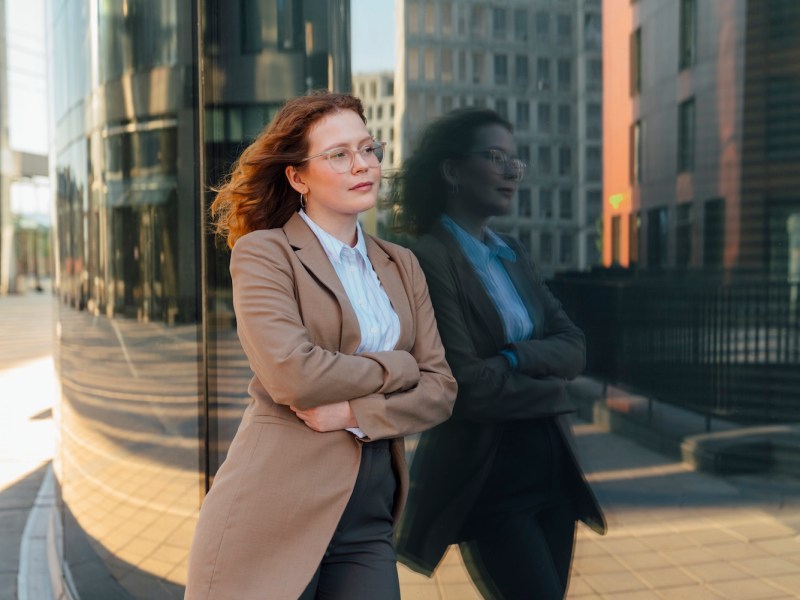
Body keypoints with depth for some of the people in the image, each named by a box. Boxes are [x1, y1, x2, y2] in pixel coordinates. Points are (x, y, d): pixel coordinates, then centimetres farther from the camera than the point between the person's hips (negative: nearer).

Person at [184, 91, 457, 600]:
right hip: (275, 515, -4)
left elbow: (440, 387, 4)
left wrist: (355, 411, -12)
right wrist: (396, 366, -5)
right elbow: (292, 377, -18)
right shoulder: (262, 251, -4)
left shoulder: (401, 267, 12)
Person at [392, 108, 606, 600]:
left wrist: (515, 358, -15)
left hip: (551, 467, 7)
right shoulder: (427, 259, -14)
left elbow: (574, 348, 4)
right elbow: (467, 386, -19)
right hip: (486, 481, -7)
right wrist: (551, 390, -5)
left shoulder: (513, 254, 11)